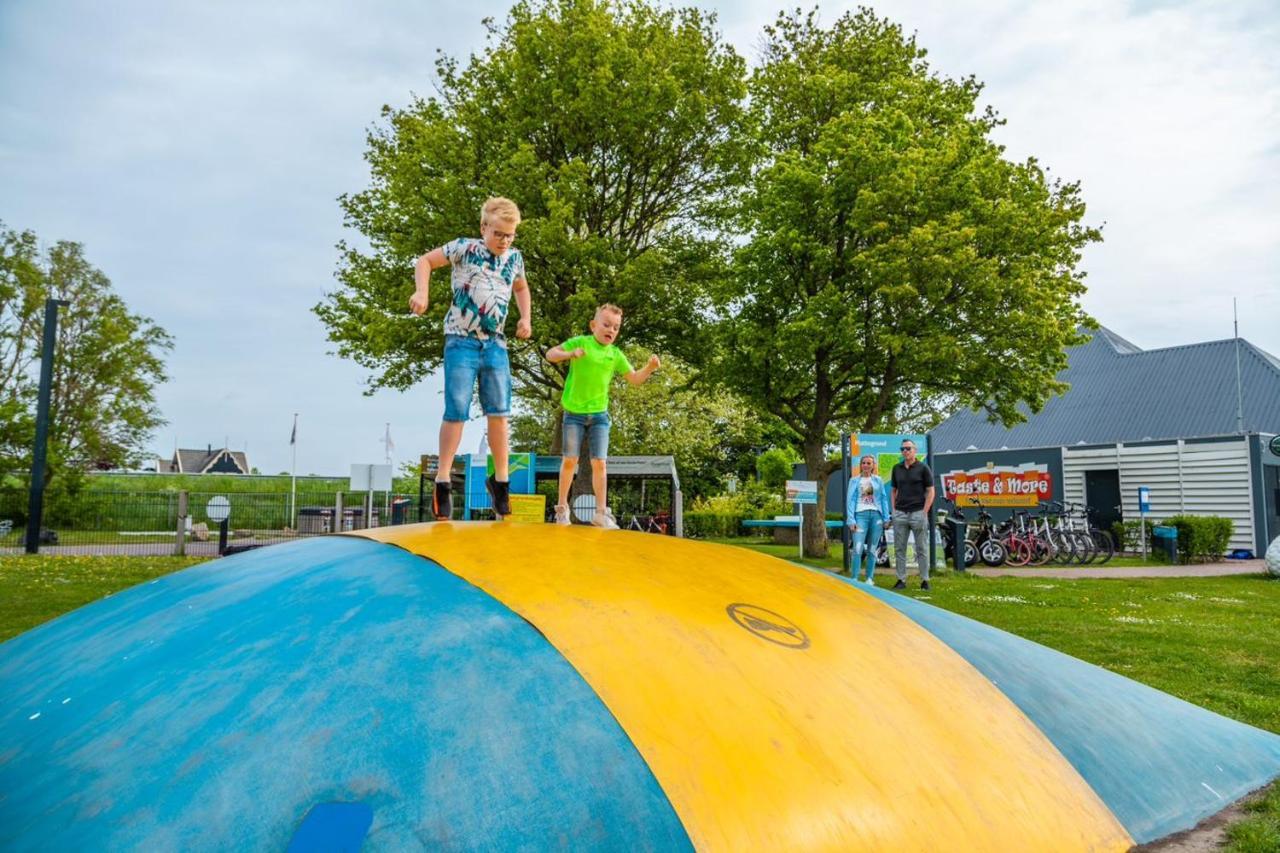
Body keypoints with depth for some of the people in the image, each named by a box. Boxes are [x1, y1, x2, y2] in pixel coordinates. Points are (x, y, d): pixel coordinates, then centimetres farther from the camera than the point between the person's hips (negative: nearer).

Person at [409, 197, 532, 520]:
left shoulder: (514, 257, 10)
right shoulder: (465, 248, -4)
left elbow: (521, 288, 28)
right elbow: (425, 261, 0)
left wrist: (525, 318, 12)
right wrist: (422, 292, -17)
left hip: (495, 344, 5)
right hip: (462, 341, -4)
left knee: (499, 412, 3)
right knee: (457, 412, -7)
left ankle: (500, 478, 15)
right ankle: (443, 482, 3)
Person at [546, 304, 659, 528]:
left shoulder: (615, 354, 5)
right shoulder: (579, 342, -5)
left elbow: (635, 379, 9)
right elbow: (550, 354, -8)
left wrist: (649, 368, -11)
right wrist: (570, 354, -27)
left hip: (599, 414, 2)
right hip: (574, 413, -2)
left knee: (599, 463, -1)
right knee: (570, 460, 3)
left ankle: (601, 512, 5)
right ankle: (562, 507, 18)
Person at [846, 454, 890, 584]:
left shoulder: (878, 480, 12)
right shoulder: (855, 481, 9)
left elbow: (884, 499, 11)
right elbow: (851, 500, 4)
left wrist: (886, 518, 4)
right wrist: (851, 520, -6)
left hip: (876, 515, 2)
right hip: (861, 515, -2)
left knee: (872, 550, 6)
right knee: (858, 549, -13)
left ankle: (870, 578, 13)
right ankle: (854, 579, -12)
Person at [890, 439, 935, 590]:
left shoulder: (923, 468, -2)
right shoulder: (896, 468, 10)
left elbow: (930, 492, -3)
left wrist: (924, 513, -10)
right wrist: (893, 510, 6)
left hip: (918, 513, -4)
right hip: (900, 513, 4)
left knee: (922, 549, 2)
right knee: (899, 549, 6)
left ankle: (925, 580, 9)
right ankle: (901, 579, 12)